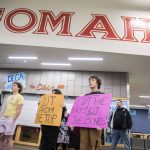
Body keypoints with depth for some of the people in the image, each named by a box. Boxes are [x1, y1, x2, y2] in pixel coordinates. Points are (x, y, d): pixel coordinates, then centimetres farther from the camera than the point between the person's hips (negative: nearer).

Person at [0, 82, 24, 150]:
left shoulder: (20, 97, -4)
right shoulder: (9, 97, 18)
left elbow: (19, 110, -11)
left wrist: (13, 120, -17)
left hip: (11, 119, -7)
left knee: (8, 138, -2)